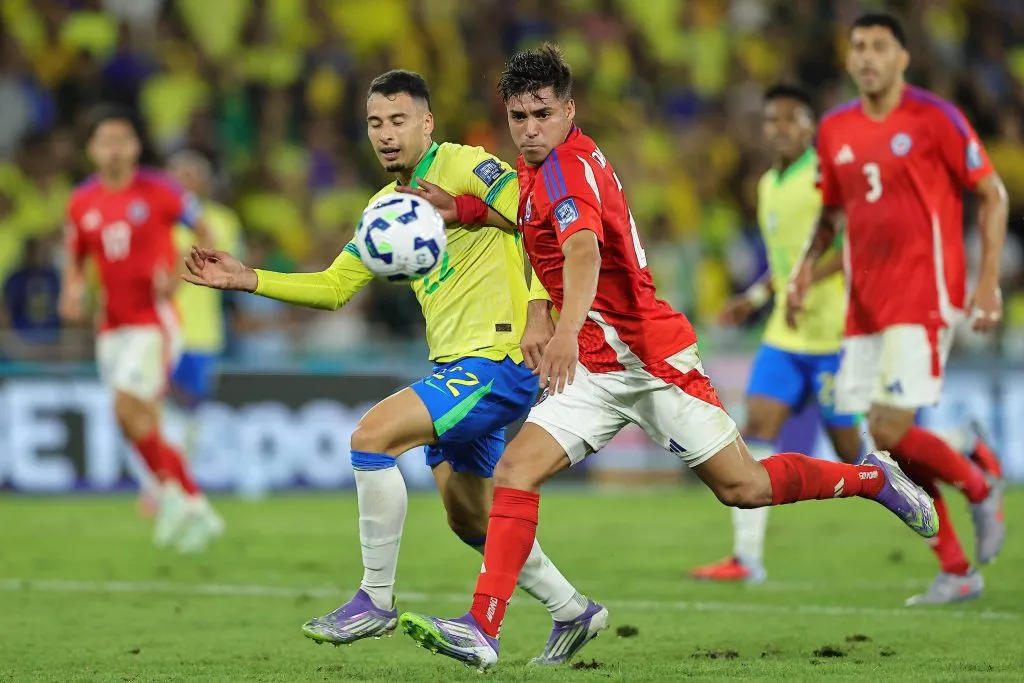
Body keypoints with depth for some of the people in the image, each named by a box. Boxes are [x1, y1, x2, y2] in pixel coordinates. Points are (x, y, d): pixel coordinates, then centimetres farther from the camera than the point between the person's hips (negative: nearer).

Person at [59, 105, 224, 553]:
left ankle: (171, 492, 0)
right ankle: (195, 509, 18)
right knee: (144, 423, 7)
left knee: (128, 409, -20)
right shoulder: (81, 203, 5)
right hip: (112, 325, 5)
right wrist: (72, 291, -4)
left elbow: (204, 233, 0)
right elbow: (75, 259, 16)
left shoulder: (159, 192, -8)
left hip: (154, 319, -5)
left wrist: (178, 276, -14)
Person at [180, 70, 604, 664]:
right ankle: (572, 610, 31)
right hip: (456, 367, 9)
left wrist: (538, 314, -24)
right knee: (470, 519, 15)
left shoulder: (466, 167, -9)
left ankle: (377, 600, -11)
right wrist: (246, 279, 9)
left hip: (498, 359, -9)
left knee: (372, 434, -20)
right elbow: (334, 288, 19)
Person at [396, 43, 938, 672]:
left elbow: (584, 250, -37)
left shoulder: (567, 164, -18)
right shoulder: (536, 170, 10)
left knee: (742, 487, 2)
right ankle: (482, 630, -17)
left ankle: (876, 478, 25)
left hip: (651, 356, -8)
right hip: (596, 369, 8)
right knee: (516, 468, -11)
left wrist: (568, 330, -53)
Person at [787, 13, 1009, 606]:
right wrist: (806, 268, 7)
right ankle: (956, 572, 15)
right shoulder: (835, 130, 10)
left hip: (923, 299, -6)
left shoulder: (934, 118, -7)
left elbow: (993, 194, -3)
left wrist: (989, 282, -9)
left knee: (890, 431, -17)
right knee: (894, 447, 4)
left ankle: (981, 487, 10)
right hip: (865, 307, 6)